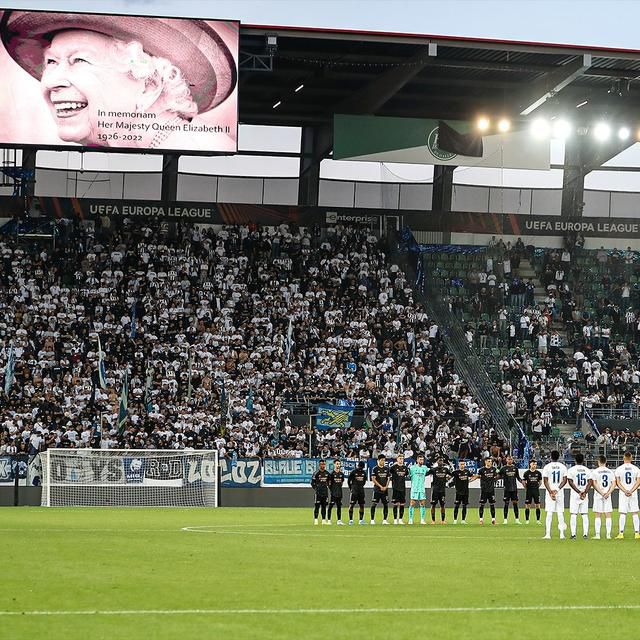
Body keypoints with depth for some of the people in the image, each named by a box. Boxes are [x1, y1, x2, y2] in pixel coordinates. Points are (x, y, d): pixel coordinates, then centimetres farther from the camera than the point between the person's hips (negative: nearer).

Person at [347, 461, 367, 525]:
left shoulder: (364, 473, 8)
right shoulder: (353, 472, -7)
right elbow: (348, 481, 0)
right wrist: (351, 488, 4)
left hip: (361, 490, 5)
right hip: (354, 491, -5)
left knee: (362, 505, 5)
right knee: (351, 505, -7)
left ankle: (361, 519, 12)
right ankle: (350, 519, -4)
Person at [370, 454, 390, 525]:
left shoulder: (386, 468, 10)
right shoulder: (375, 468, -3)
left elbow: (388, 478, 12)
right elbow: (373, 479, -8)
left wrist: (386, 487, -2)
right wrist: (380, 486, -12)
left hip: (385, 490, 4)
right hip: (377, 489, -4)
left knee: (386, 504, 4)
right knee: (374, 504, -6)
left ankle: (384, 520, 10)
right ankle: (372, 520, -1)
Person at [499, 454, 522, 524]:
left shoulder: (515, 468, 8)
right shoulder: (504, 468, 1)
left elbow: (518, 477, 14)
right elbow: (498, 475, 5)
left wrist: (522, 482, 1)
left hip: (514, 488, 2)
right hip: (507, 489, -2)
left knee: (515, 503, 3)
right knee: (506, 504, -1)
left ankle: (517, 519, 7)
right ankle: (505, 519, 4)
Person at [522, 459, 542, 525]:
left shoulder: (538, 473, 3)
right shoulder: (526, 473, -3)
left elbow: (540, 481, 16)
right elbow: (523, 482, 4)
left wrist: (537, 487, 10)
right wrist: (527, 488, 3)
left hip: (536, 490, 2)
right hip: (529, 491, -2)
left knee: (537, 505, 0)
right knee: (527, 505, 0)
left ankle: (538, 520, 6)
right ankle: (527, 520, 6)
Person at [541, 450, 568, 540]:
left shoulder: (547, 467, -3)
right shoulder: (563, 467, 3)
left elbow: (545, 481, -8)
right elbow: (565, 480, -4)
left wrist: (550, 492, -10)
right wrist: (557, 489, -9)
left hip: (550, 492, -2)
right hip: (560, 493, 2)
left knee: (549, 514, -1)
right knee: (560, 513, 7)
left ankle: (547, 534, -6)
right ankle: (562, 534, 5)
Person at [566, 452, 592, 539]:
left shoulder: (571, 470, -4)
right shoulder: (587, 470, 5)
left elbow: (570, 482, -11)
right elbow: (590, 483, -3)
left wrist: (579, 492, -13)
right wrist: (584, 492, -12)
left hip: (575, 494, -3)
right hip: (585, 495, 3)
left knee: (573, 515, -1)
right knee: (585, 515, 6)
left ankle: (573, 534, -6)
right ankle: (585, 534, 2)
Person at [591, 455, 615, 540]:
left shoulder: (595, 472, -3)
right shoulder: (610, 472, 7)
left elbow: (594, 484, -10)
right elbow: (614, 484, 2)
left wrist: (601, 493, -10)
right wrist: (608, 493, -6)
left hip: (598, 495, -3)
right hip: (608, 496, 3)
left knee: (598, 515, 0)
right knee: (608, 515, 5)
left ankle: (597, 534, -4)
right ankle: (608, 534, 2)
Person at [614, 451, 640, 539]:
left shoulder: (619, 469, -2)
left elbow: (618, 483, -7)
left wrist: (625, 491, -11)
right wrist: (631, 491, -11)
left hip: (623, 494, -1)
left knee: (622, 514, 0)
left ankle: (621, 533, -6)